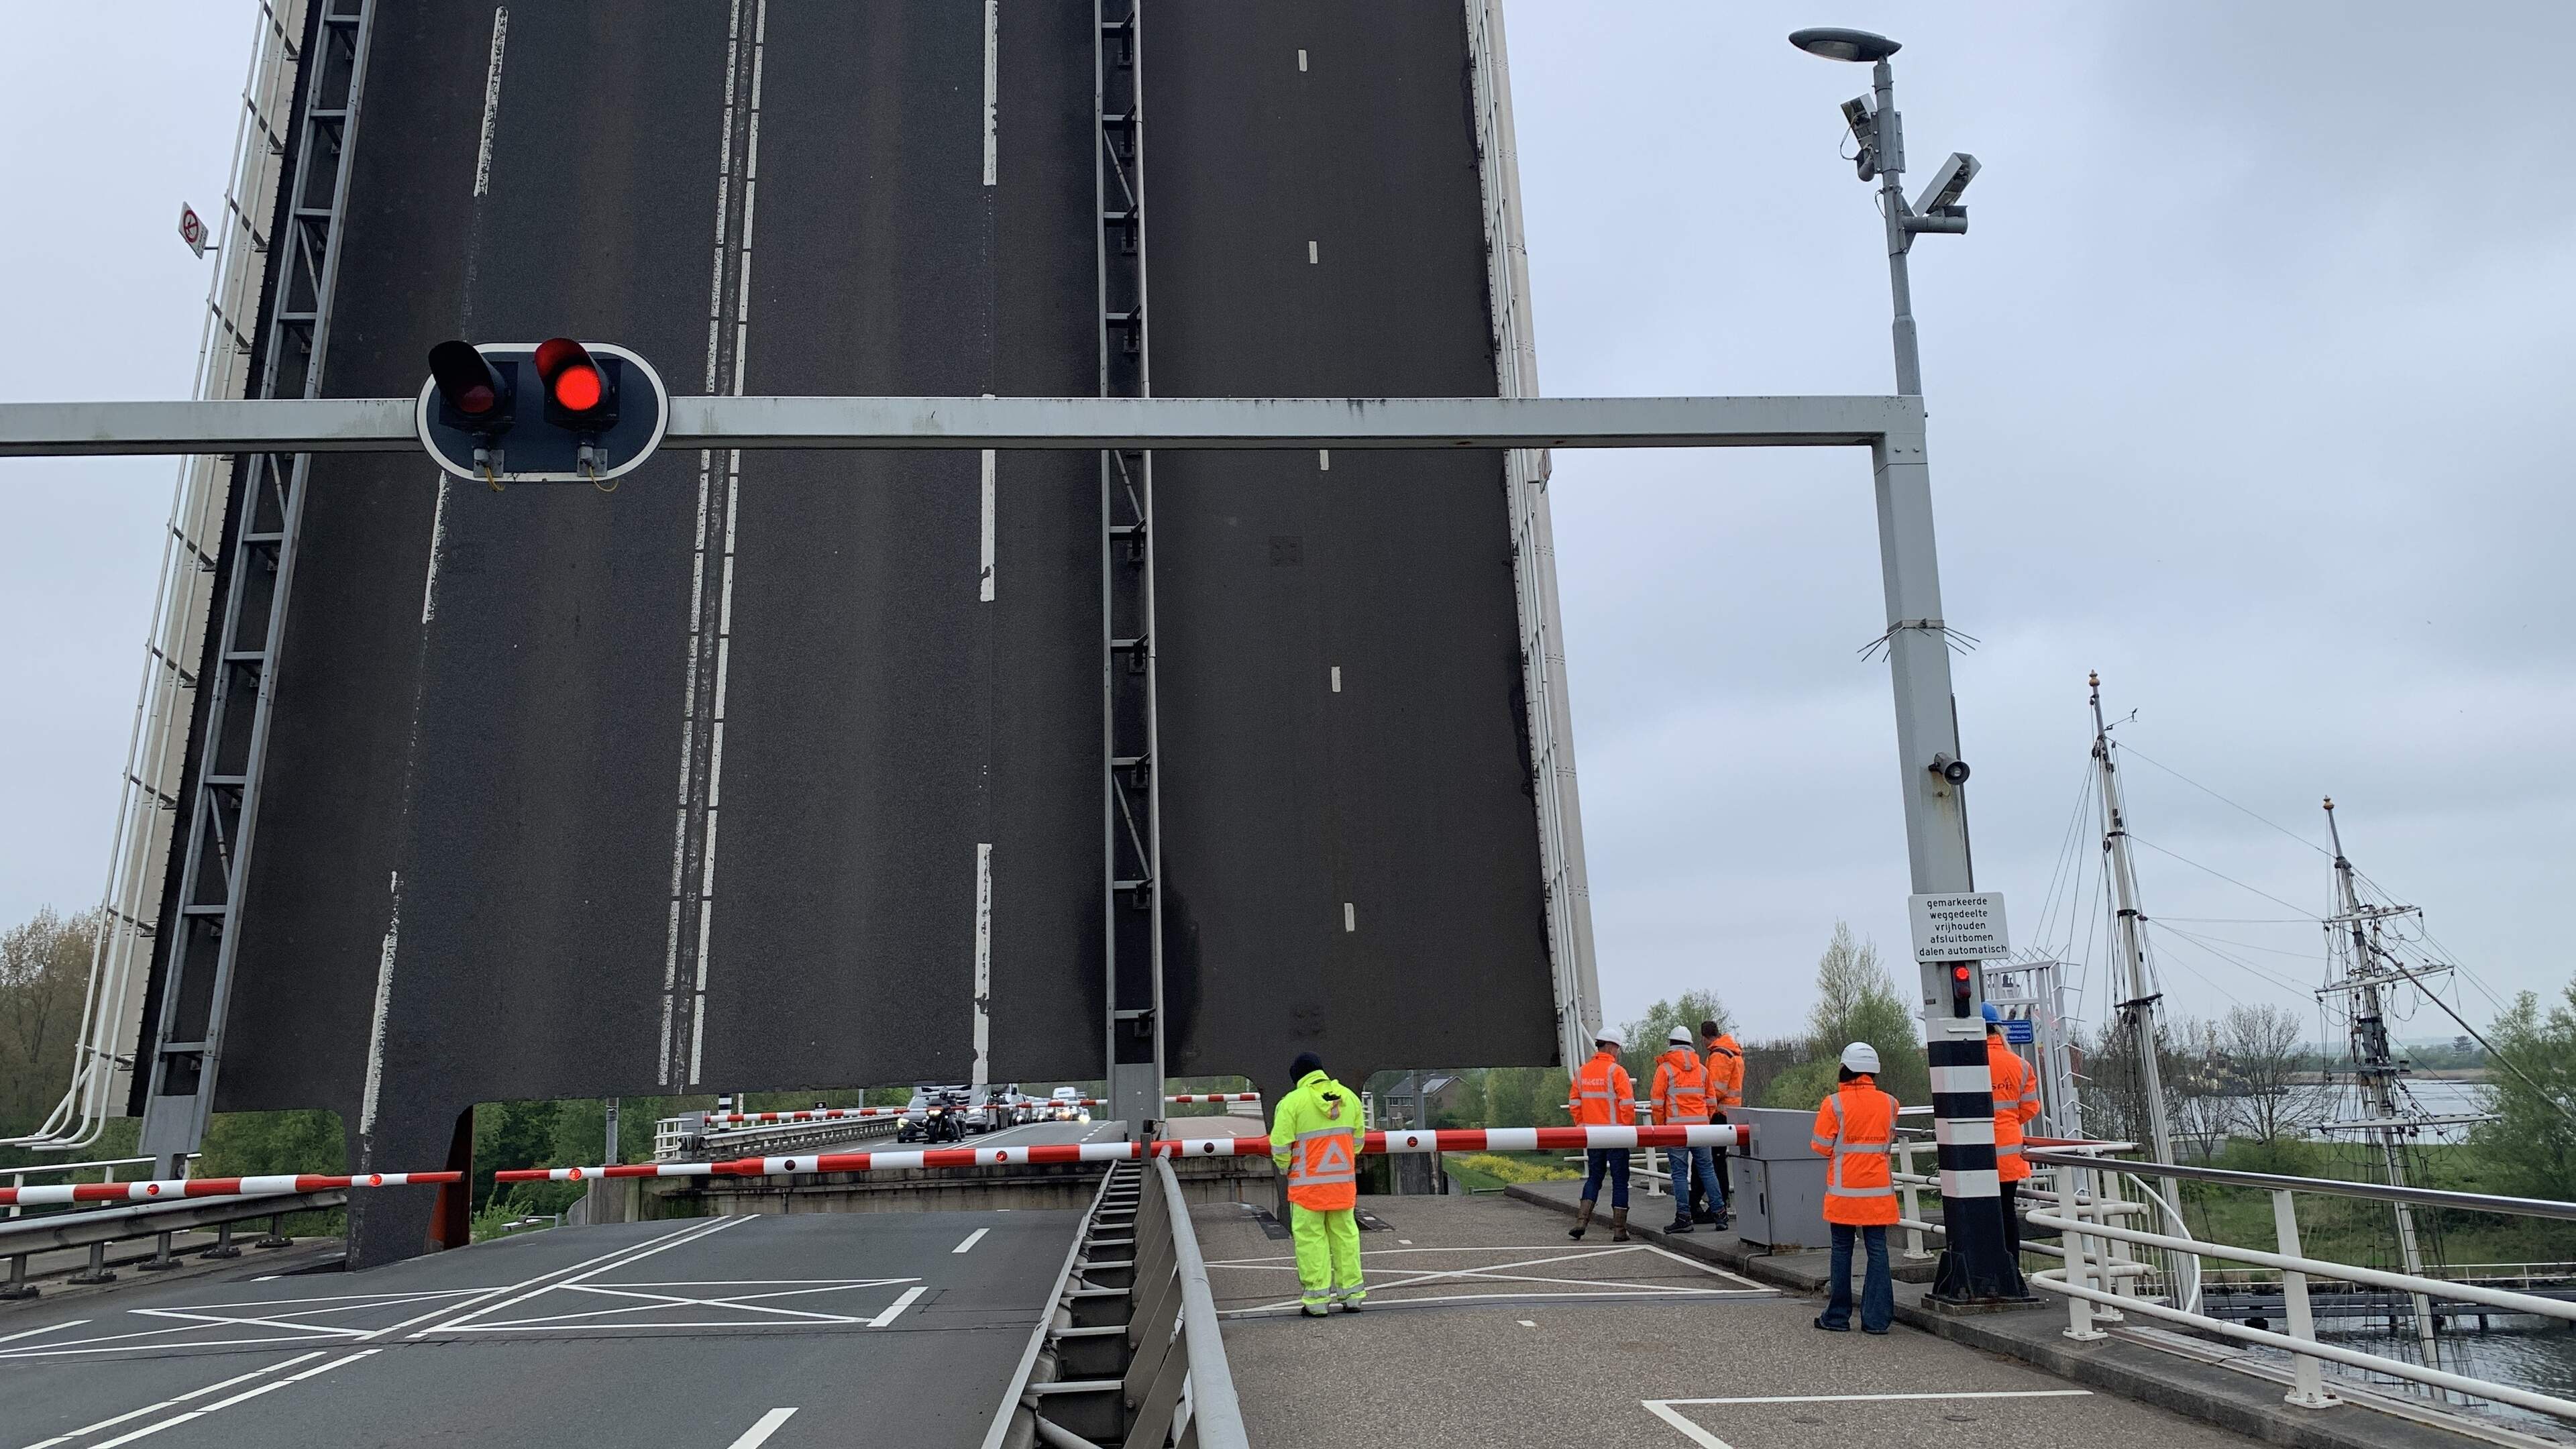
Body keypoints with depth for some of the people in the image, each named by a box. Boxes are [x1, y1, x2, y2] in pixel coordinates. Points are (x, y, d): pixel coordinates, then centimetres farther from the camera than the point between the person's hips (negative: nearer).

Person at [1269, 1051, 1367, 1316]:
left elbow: (1280, 1145, -10)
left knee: (1311, 1238, 2)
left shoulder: (1293, 1102, -10)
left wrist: (1285, 1167, 9)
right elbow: (1359, 1139, 13)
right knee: (1345, 1234, 12)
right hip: (1344, 1182, 4)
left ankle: (1317, 1299, 4)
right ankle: (1352, 1294, 16)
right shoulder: (1349, 1097, 5)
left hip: (1308, 1184, -4)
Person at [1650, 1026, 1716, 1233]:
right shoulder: (1702, 1070, 11)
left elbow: (1658, 1102, -3)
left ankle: (1683, 1217, -4)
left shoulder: (1665, 1069, -2)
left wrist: (1660, 1127, 7)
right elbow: (1710, 1101, 15)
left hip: (1676, 1127, -4)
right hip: (1700, 1126, 4)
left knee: (1680, 1173, -2)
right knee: (1707, 1169, 11)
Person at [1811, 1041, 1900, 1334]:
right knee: (1877, 1250, 6)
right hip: (1879, 1189, 2)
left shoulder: (1834, 1103, -11)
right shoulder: (1889, 1104, 1)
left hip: (1844, 1189, -2)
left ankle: (1838, 1317, 13)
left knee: (1842, 1251, 7)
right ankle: (1877, 1318, 5)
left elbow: (1822, 1147, -6)